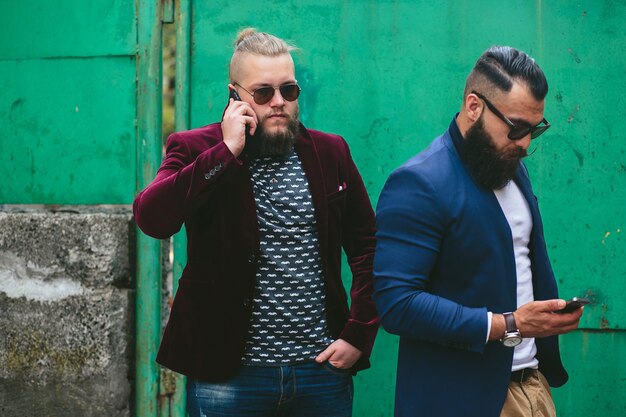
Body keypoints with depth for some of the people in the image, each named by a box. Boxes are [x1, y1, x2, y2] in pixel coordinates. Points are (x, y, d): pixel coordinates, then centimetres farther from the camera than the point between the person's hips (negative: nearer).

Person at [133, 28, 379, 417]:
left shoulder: (330, 152, 7)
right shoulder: (196, 150, -1)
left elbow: (368, 248, 11)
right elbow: (151, 218, -19)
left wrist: (359, 334, 1)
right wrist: (227, 151, -18)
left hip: (322, 368, 3)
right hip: (229, 375, -2)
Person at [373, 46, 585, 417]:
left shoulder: (512, 166, 9)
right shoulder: (418, 184, -17)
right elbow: (396, 303, -23)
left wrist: (555, 313, 4)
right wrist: (507, 326, -23)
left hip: (533, 383, 7)